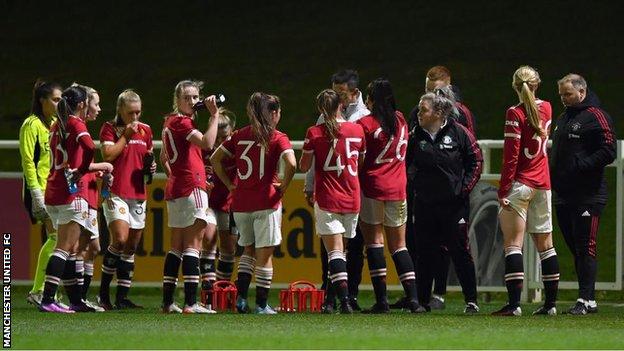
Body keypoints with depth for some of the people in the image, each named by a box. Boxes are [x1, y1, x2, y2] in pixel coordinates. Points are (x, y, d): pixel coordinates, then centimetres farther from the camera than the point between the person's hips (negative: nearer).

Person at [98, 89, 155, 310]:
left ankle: (122, 297, 9)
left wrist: (151, 167, 5)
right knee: (119, 240, -21)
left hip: (138, 194, 6)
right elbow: (107, 155, -15)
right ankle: (103, 292, -9)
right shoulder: (109, 128, -2)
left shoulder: (145, 131, 13)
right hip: (115, 192, -6)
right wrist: (125, 135, -13)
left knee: (131, 248, 5)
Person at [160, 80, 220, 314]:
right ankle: (190, 303, -17)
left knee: (177, 246, 11)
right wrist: (214, 115, -16)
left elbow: (163, 158, 29)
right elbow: (207, 143, -23)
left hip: (175, 188, 10)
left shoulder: (170, 122, 19)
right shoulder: (181, 122, -10)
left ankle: (167, 302, 10)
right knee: (193, 244, -11)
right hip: (191, 187, -10)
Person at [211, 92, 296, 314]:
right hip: (266, 203, -5)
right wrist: (284, 186, -7)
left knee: (249, 249, 21)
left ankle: (241, 296, 8)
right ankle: (261, 304, 5)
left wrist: (230, 184, 11)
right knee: (265, 254, 4)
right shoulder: (277, 138, -6)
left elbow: (215, 159, 9)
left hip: (240, 203, 5)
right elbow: (291, 163, -22)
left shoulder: (240, 135, 8)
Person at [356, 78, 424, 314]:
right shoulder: (401, 121, 7)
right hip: (398, 188, 5)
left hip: (372, 186, -5)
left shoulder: (366, 124, -9)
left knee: (374, 240, 0)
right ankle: (413, 298, 1)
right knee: (398, 245, 10)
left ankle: (381, 300, -7)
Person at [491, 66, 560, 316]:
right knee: (545, 245, 11)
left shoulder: (515, 114, -11)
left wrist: (503, 190, -13)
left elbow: (511, 156, -15)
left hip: (519, 184, -6)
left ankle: (514, 303, -16)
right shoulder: (546, 108, 7)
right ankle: (550, 303, 13)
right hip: (542, 184, 6)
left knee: (512, 244, -7)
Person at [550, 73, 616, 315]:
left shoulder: (596, 117, -7)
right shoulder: (562, 119, 20)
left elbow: (608, 152, -15)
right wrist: (553, 174, 12)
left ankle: (587, 299, -9)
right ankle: (587, 300, 13)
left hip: (588, 195, -9)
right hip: (563, 194, 9)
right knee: (574, 247, 9)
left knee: (585, 248, -9)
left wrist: (580, 166, -21)